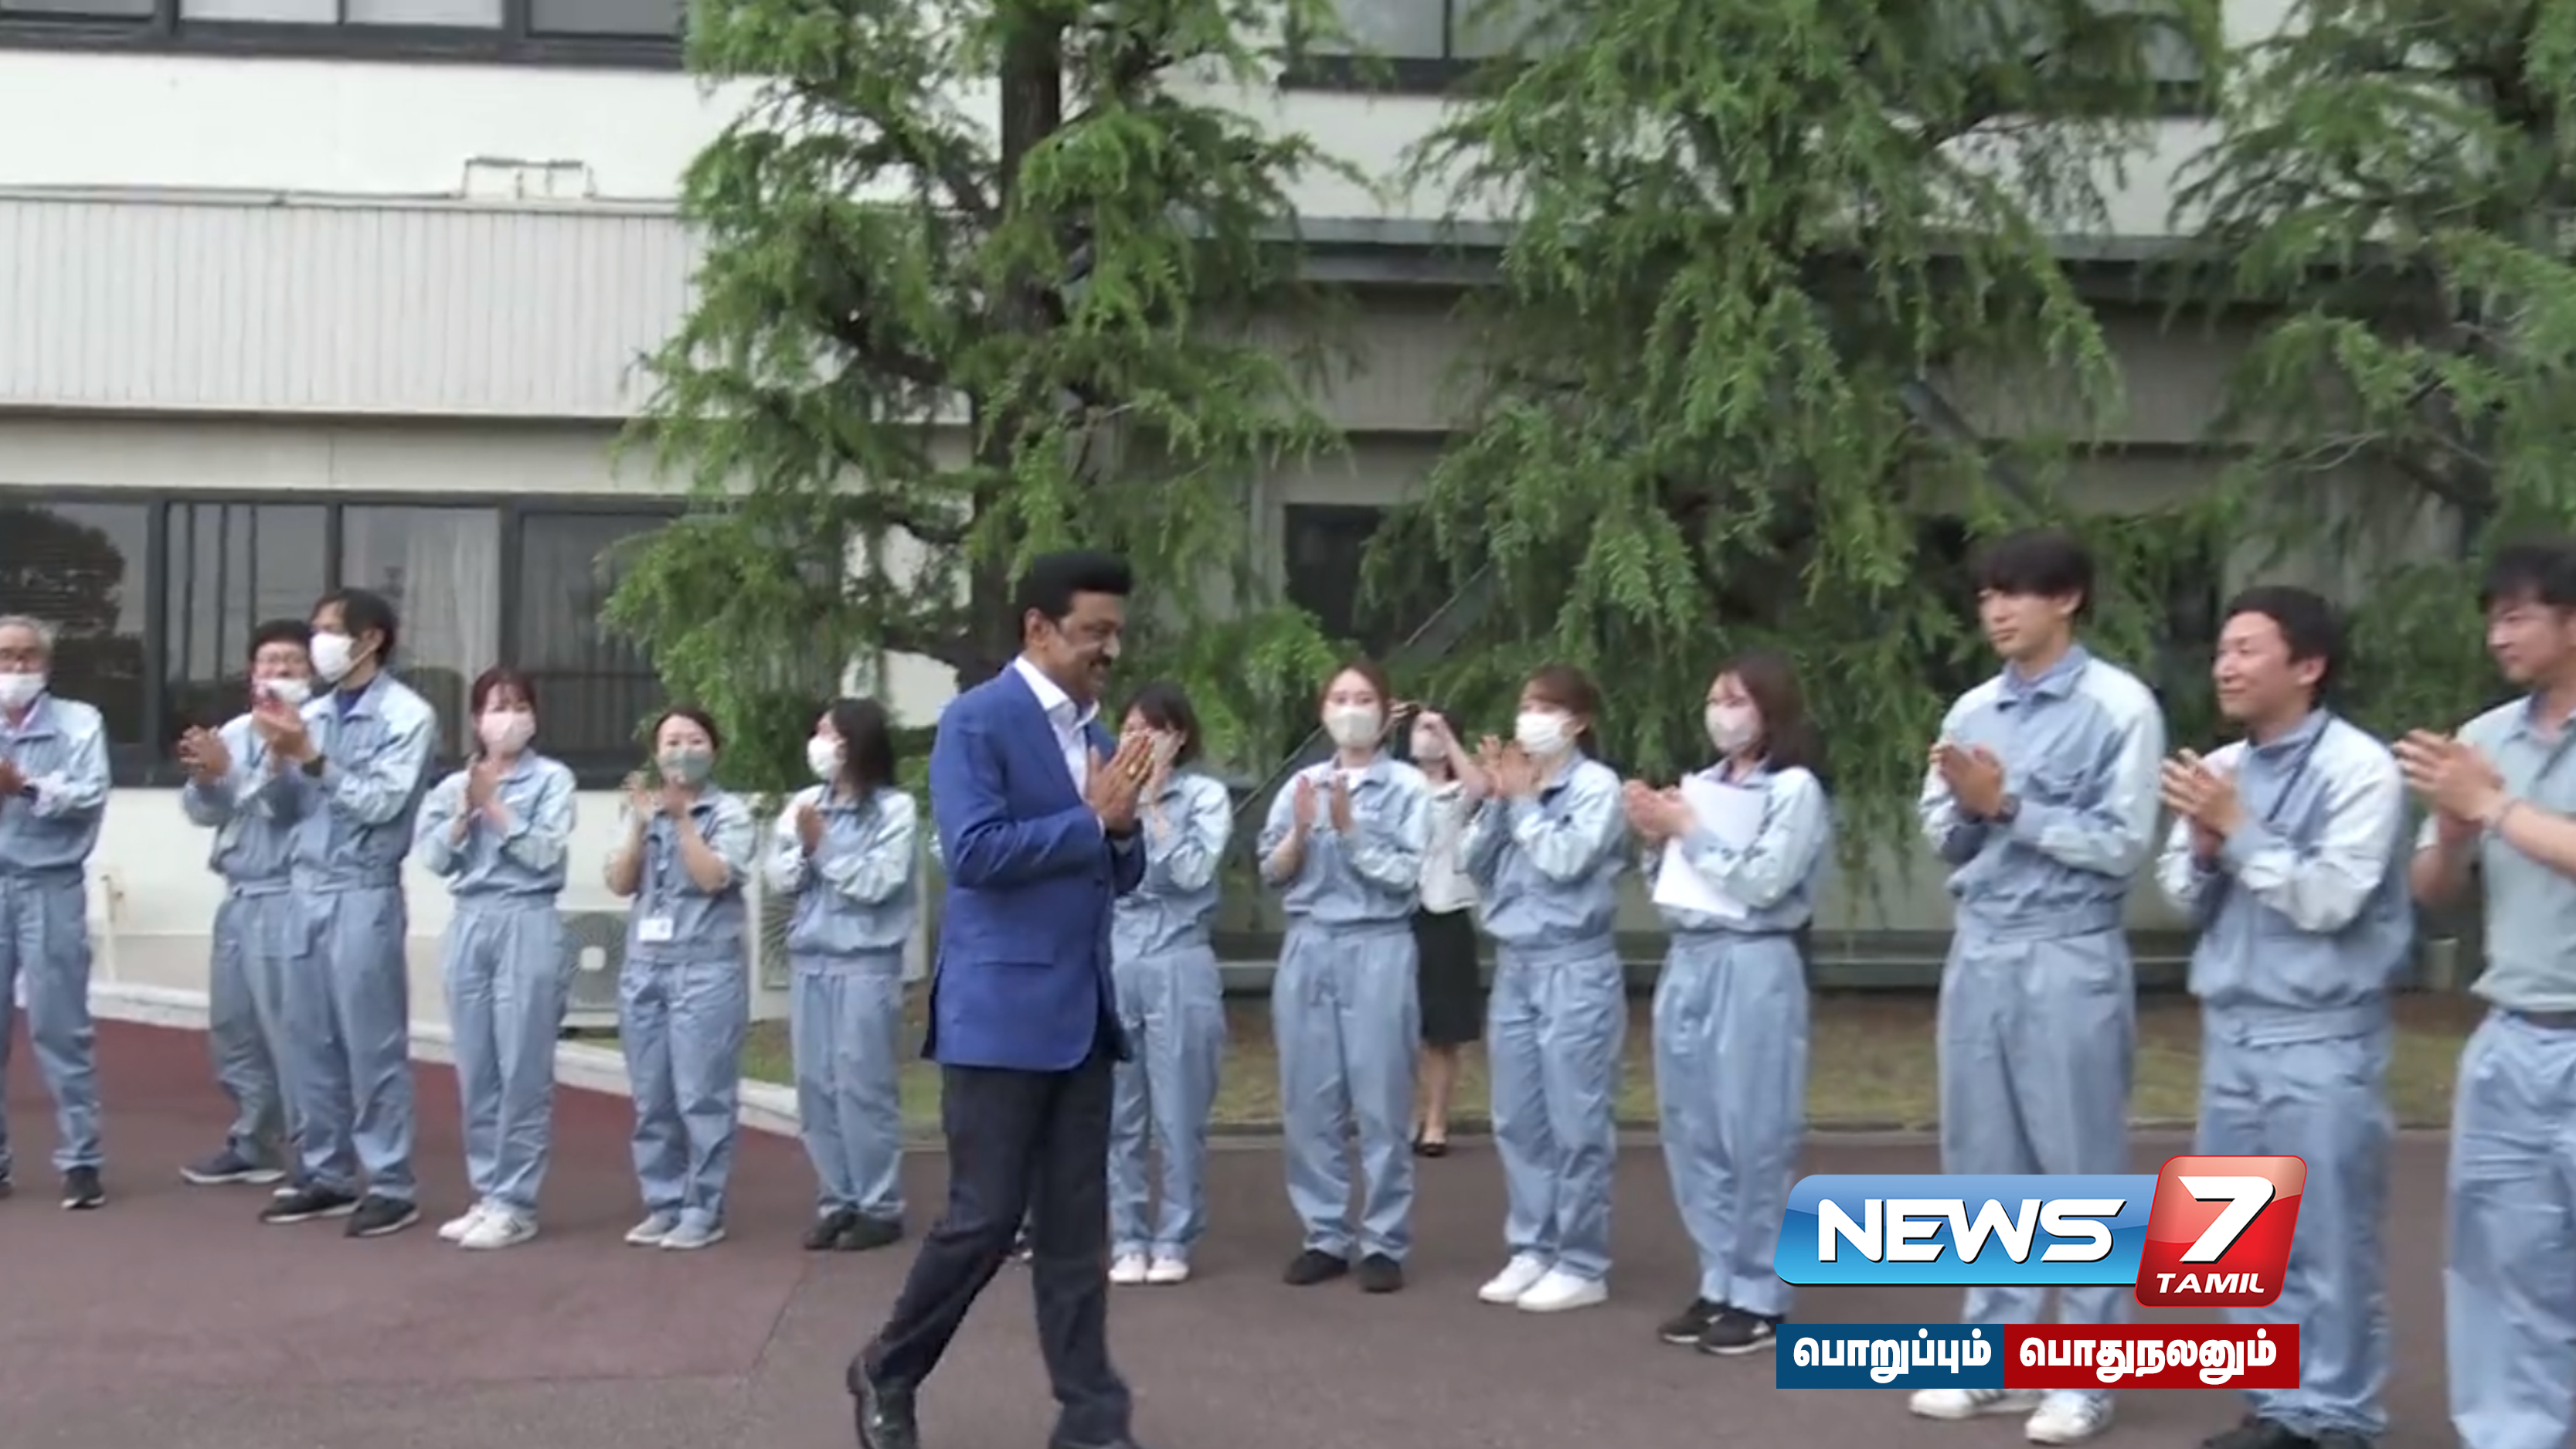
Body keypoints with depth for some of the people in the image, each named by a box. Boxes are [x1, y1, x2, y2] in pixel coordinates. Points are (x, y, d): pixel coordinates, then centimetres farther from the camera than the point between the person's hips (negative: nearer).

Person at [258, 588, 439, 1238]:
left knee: (372, 1043, -3)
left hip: (364, 894, -6)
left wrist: (311, 757, -15)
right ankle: (327, 1175, 21)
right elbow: (283, 804, 12)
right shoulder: (310, 714, 11)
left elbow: (382, 803, -12)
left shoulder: (407, 715, -5)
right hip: (305, 888, 6)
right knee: (310, 1039, 10)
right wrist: (279, 755, -4)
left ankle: (392, 1186, 5)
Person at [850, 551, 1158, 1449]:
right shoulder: (977, 720, -8)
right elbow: (974, 851, -20)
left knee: (1076, 1226, 8)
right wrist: (1091, 817, -15)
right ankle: (887, 1371, 22)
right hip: (1000, 1010, -7)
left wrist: (1123, 826, -5)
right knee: (986, 1216, -1)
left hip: (1082, 1011, 7)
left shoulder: (1095, 732, 14)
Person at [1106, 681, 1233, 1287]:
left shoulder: (1206, 795, 2)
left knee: (1178, 1115, 2)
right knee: (1118, 1115, 5)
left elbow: (1194, 872, -11)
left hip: (1178, 967, -2)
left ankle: (1174, 1241, 11)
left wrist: (1153, 805, -8)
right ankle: (1128, 1241, 14)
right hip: (1113, 966, 3)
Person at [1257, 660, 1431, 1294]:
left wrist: (1350, 831, -13)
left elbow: (1408, 874, -8)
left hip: (1378, 949, -4)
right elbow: (1272, 871, 6)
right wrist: (1302, 830, -10)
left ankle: (1383, 1242, 8)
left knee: (1380, 1103, 0)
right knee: (1308, 1102, 6)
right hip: (1308, 948, 4)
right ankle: (1325, 1235, 16)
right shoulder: (1301, 784, 11)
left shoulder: (1408, 787, 0)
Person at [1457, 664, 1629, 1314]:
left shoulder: (1597, 785, -6)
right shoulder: (1513, 781, 11)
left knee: (1576, 1122, -2)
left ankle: (1582, 1265, 5)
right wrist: (1486, 802, -1)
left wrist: (1522, 800, -9)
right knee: (1518, 1121, 11)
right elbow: (1475, 867, 9)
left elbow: (1565, 861, -17)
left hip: (1575, 968, -7)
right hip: (1513, 965, 7)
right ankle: (1531, 1250, 21)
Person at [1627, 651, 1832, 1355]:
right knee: (1693, 1133, 9)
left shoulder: (1795, 788, -5)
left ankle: (1760, 1296, 5)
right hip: (1686, 961, 7)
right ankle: (1719, 1282, 19)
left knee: (1755, 1134, -4)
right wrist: (1656, 838, 1)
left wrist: (1689, 830, -9)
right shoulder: (1702, 785, 15)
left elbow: (1763, 883, -15)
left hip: (1754, 966, -7)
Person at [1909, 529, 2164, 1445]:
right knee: (1984, 1164, 11)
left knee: (2081, 1170, 1)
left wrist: (2009, 807, -13)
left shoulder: (2119, 706, -6)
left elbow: (2124, 847, -10)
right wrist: (1965, 807, -7)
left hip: (2070, 960, -6)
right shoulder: (1971, 711, 12)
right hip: (1978, 952, 6)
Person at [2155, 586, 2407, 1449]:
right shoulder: (2217, 770, 8)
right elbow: (2182, 897, 11)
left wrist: (2240, 828, -14)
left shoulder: (2359, 768, -9)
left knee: (2327, 1245, 0)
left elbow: (2329, 899, -17)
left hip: (2323, 1040, -6)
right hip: (2230, 1032, 6)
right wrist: (2204, 844, -7)